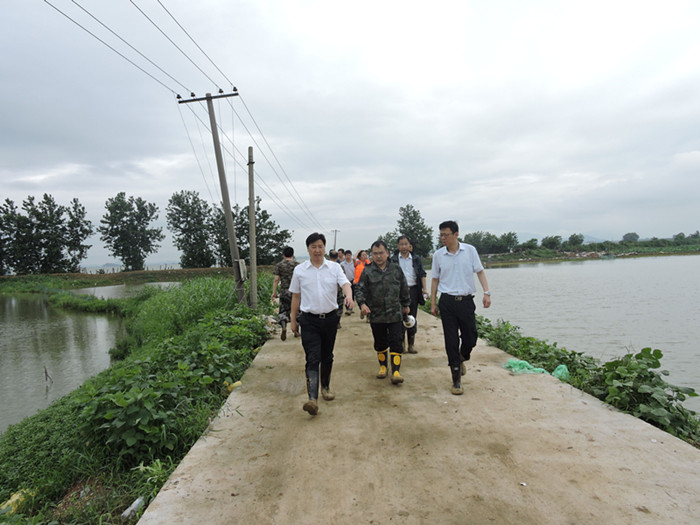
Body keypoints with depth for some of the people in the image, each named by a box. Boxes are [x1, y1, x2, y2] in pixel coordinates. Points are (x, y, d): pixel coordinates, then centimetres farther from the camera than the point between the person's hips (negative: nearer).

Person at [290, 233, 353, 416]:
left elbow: (345, 283, -12)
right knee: (313, 358, -11)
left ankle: (325, 387, 37)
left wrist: (349, 296, -35)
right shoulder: (300, 270, 2)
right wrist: (294, 320, 9)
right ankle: (313, 399, -16)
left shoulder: (334, 267, 3)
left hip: (330, 318, 2)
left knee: (327, 357, 16)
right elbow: (296, 297, 7)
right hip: (309, 320, -2)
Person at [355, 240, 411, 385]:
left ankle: (395, 371, 1)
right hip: (376, 315, 0)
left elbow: (404, 289, 14)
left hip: (395, 314, 0)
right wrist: (362, 304, -21)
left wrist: (406, 305, 20)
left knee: (396, 343, -4)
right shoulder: (367, 271, -1)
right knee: (380, 343, 14)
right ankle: (382, 366, 33)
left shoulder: (396, 269, 4)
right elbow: (360, 290, -4)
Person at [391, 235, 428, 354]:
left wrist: (424, 288, -3)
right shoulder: (393, 260, 4)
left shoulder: (416, 259, 10)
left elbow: (422, 274, 9)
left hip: (413, 290, 2)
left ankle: (411, 344, 16)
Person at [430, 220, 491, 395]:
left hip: (466, 300, 0)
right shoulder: (438, 255, 3)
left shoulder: (470, 250, 1)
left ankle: (461, 359, 39)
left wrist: (486, 292, -8)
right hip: (447, 302, 0)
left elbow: (480, 272, 5)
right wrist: (433, 302, 7)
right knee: (451, 341, 1)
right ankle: (456, 380, 13)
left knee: (470, 338, 4)